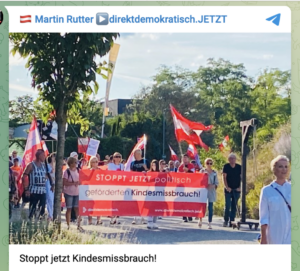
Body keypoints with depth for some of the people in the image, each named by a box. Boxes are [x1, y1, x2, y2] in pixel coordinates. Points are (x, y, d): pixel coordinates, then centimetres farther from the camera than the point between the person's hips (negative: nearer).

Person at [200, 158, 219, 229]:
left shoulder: (214, 173, 10)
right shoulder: (202, 171, 8)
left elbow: (216, 183, 9)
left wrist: (213, 186, -11)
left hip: (211, 191, 1)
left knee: (210, 207, -2)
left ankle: (210, 223, 0)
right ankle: (200, 219, 19)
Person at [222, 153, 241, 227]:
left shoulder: (239, 167, 5)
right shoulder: (226, 167, 0)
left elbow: (241, 178, 6)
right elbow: (224, 177, -4)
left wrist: (240, 187, -5)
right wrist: (227, 187, -13)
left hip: (236, 190, 2)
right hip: (228, 189, -2)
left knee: (234, 206, 3)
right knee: (227, 206, -6)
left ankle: (232, 221, 6)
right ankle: (225, 221, 7)